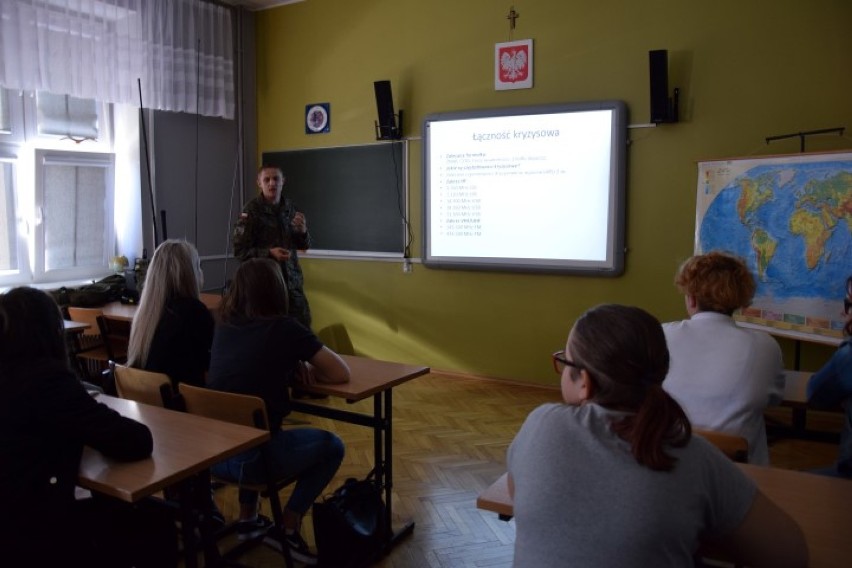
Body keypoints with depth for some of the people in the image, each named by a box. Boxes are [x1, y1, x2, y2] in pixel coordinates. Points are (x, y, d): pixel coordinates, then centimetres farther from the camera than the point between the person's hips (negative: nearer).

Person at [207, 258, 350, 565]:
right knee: (331, 446, 16)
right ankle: (289, 529, 17)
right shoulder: (285, 328, -8)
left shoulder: (224, 326, 8)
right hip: (249, 457, -6)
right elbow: (341, 373, -5)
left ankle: (248, 519, 37)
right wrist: (304, 370, 12)